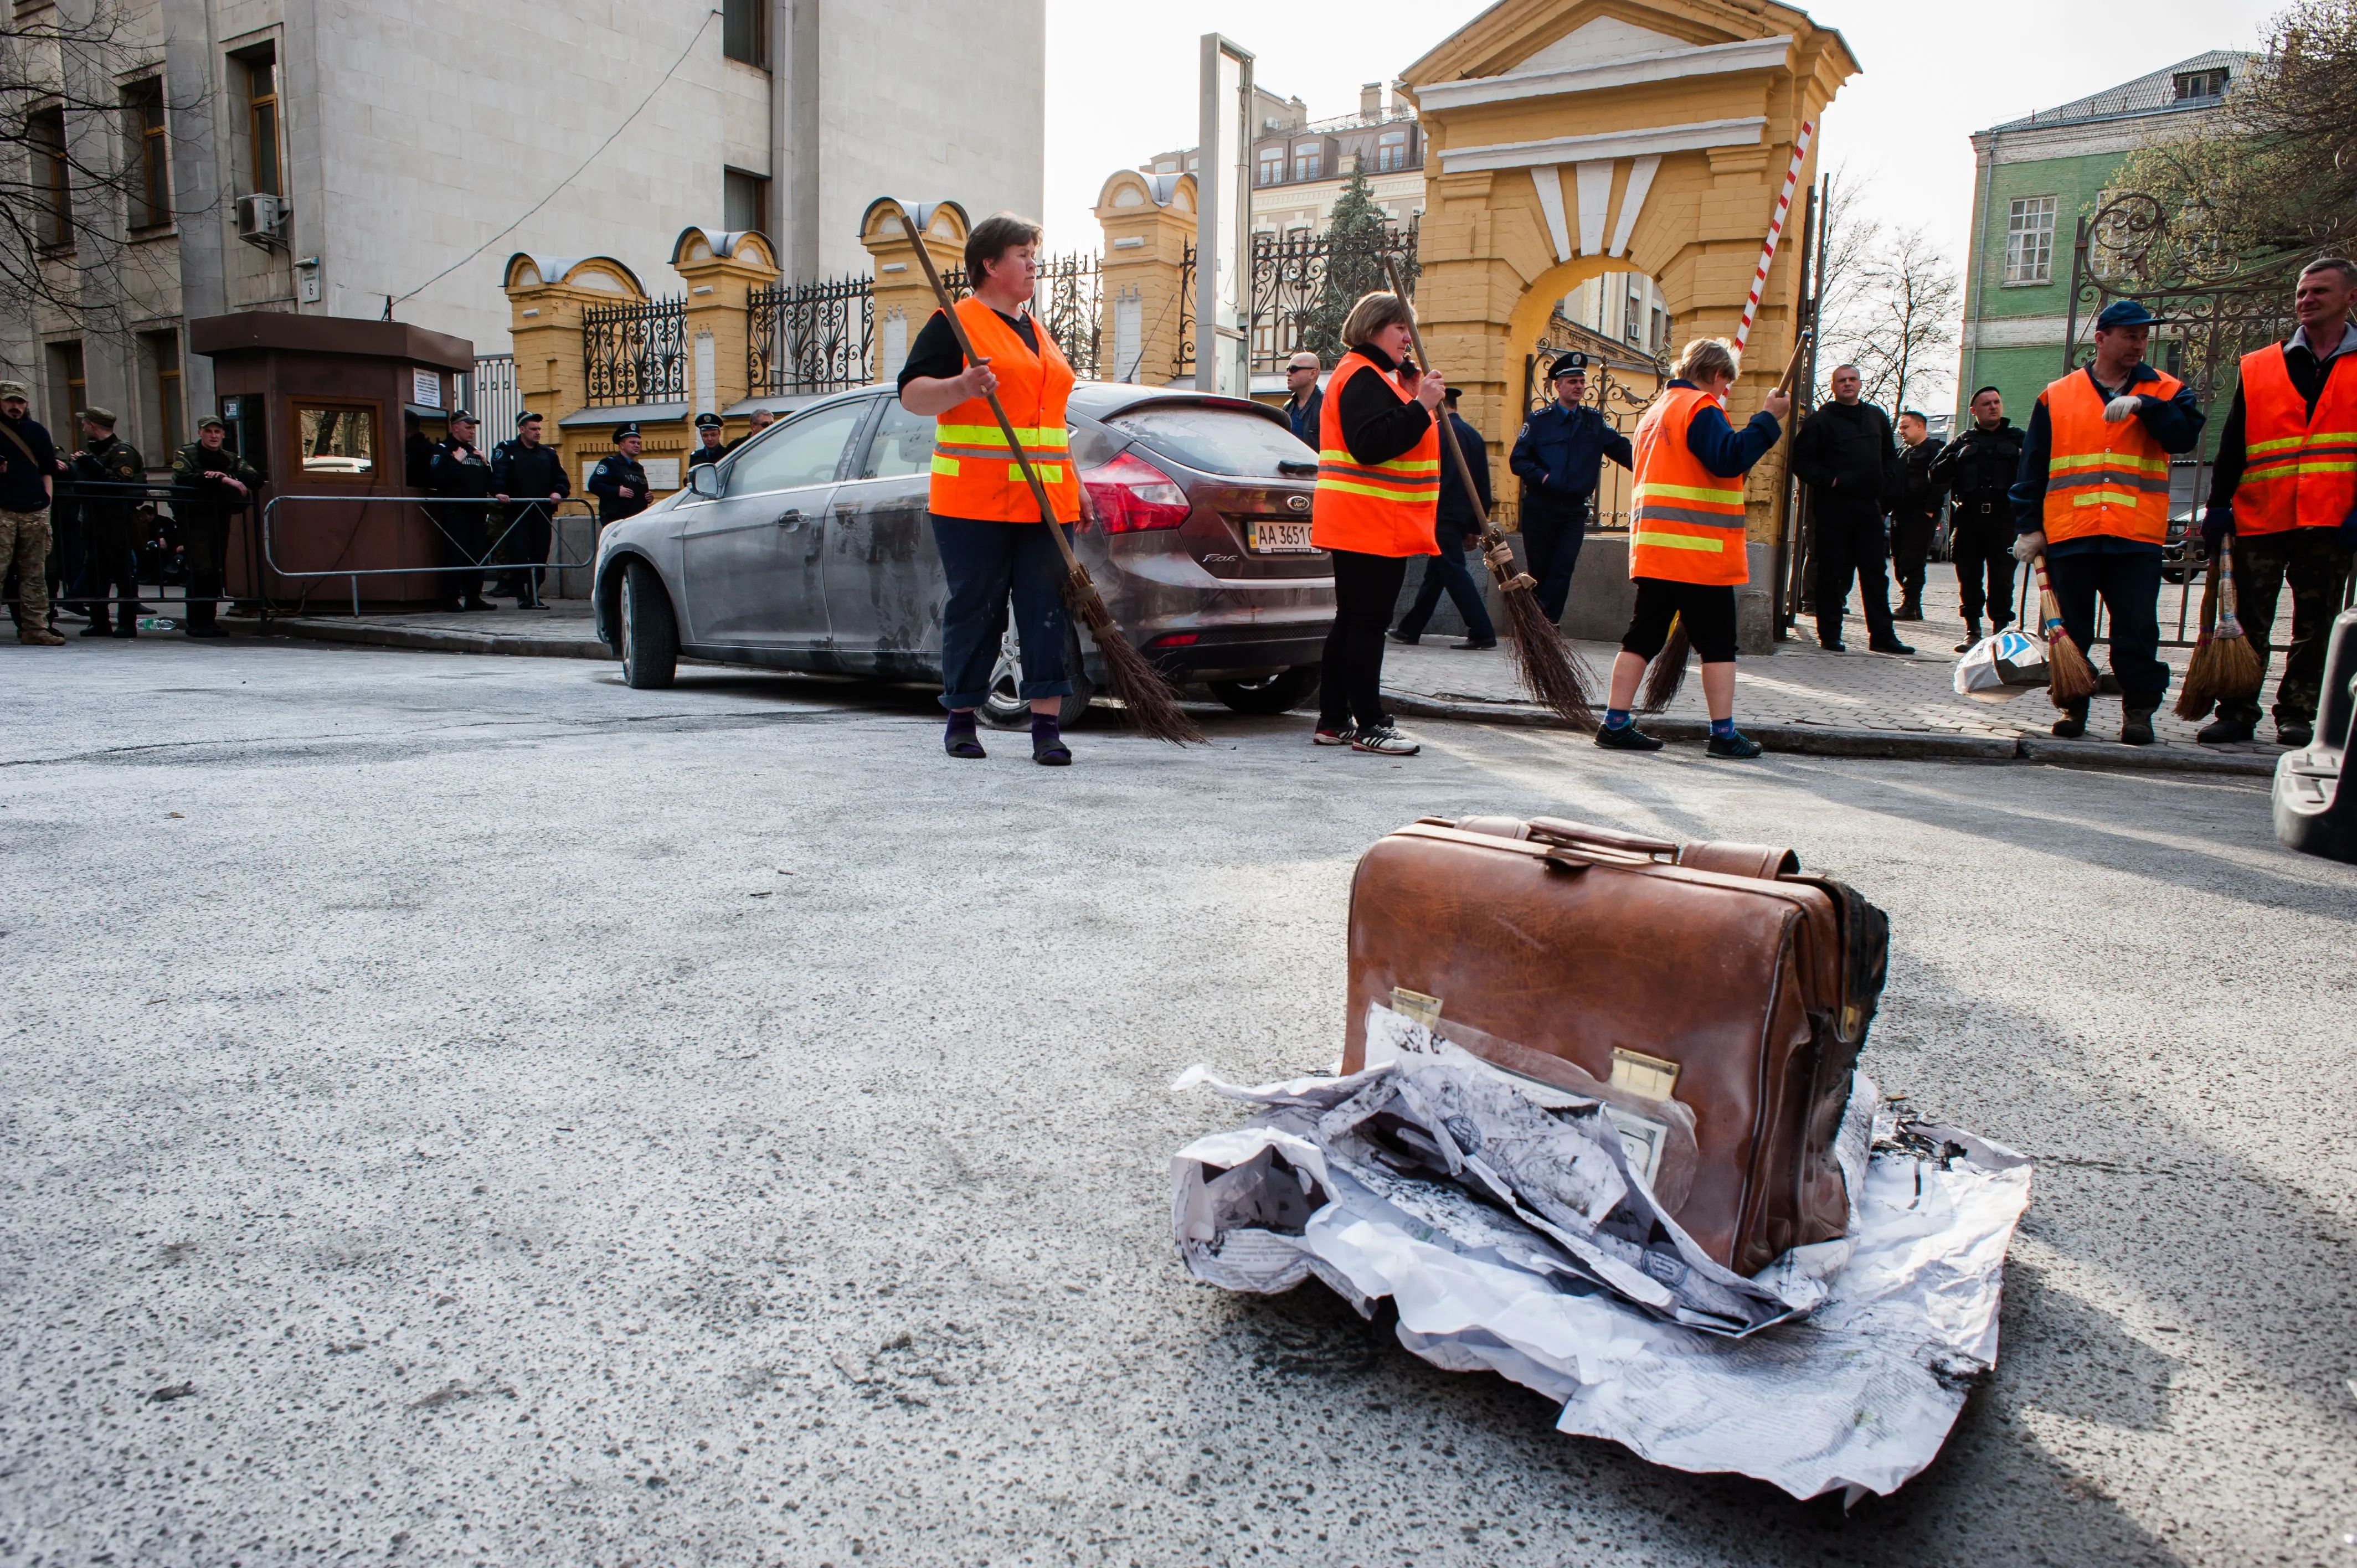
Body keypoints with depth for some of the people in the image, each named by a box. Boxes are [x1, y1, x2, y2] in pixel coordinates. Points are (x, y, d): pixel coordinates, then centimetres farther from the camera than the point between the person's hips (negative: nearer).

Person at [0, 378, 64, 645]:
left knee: (34, 573, 5)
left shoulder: (36, 431, 15)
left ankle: (35, 627, 8)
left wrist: (45, 502, 8)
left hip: (34, 512, 3)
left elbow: (47, 470, 18)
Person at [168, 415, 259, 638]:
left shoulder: (231, 459, 13)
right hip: (194, 520, -5)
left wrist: (227, 476, -19)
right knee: (201, 570, -12)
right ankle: (197, 623, -9)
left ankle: (209, 621, 11)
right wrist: (222, 480, -24)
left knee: (216, 572, 5)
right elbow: (183, 479, -19)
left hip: (221, 521, 5)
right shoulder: (185, 455, 2)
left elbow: (256, 480, -3)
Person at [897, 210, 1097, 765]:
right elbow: (912, 393, -9)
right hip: (974, 502, -6)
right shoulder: (955, 323, 0)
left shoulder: (1038, 333, 22)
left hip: (1044, 503, 6)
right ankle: (961, 719, 13)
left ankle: (1046, 724, -2)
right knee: (975, 610, 0)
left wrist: (1076, 485, 21)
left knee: (1048, 610, -3)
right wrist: (961, 387, -28)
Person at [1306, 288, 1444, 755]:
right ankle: (1369, 726, -6)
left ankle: (1333, 720, 16)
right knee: (1367, 624, -8)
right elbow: (1371, 445, -24)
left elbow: (1393, 439, 24)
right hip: (1368, 525, -11)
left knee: (1352, 623, 11)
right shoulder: (1361, 377, -12)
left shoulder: (1377, 377, 23)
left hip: (1377, 526, 11)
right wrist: (1420, 406, -23)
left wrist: (1416, 395, 11)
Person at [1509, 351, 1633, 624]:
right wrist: (1540, 477, -18)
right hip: (1540, 508, -1)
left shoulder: (1595, 422, 8)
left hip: (1575, 510, 1)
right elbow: (1517, 460, -2)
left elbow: (1624, 451, -1)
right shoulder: (1539, 420, 3)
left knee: (1563, 569, -8)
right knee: (1539, 570, 5)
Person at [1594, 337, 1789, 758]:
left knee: (1643, 636, 8)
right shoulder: (1701, 408, -8)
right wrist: (1768, 419, -17)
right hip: (1701, 551, -8)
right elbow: (1729, 459, -23)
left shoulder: (1655, 411, 19)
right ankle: (1723, 733, 0)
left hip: (1653, 548, 8)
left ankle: (1615, 724, 5)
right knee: (1718, 642, 0)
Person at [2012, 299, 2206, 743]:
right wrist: (2029, 527, 4)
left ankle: (2139, 710, 8)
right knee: (2070, 628, 6)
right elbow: (2033, 468, 10)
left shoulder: (2166, 391, 12)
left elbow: (2186, 437, -7)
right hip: (2068, 535, 1)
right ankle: (2073, 706, 18)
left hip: (2136, 537, 0)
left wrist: (2144, 405, -18)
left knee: (2137, 630, -2)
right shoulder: (2057, 396, 11)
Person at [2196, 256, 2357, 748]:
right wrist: (2218, 506, -1)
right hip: (2260, 518, 0)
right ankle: (2237, 712, 8)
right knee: (2248, 622, 2)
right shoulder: (2258, 368, 10)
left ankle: (2297, 712, 14)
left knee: (2315, 625, 6)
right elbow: (2232, 445, 7)